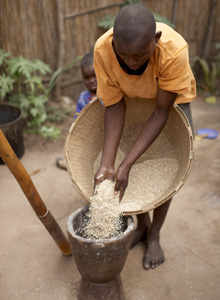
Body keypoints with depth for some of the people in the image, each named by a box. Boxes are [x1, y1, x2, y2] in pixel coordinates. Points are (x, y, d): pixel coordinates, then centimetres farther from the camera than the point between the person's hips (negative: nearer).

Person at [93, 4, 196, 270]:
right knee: (136, 165, 1)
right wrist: (106, 164, -33)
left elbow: (162, 112, -34)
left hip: (172, 97, -2)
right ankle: (142, 224, 26)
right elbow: (114, 106, -25)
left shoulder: (175, 51, -42)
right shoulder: (103, 49, -34)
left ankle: (154, 235, 19)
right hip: (131, 98, 2)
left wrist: (126, 165, -38)